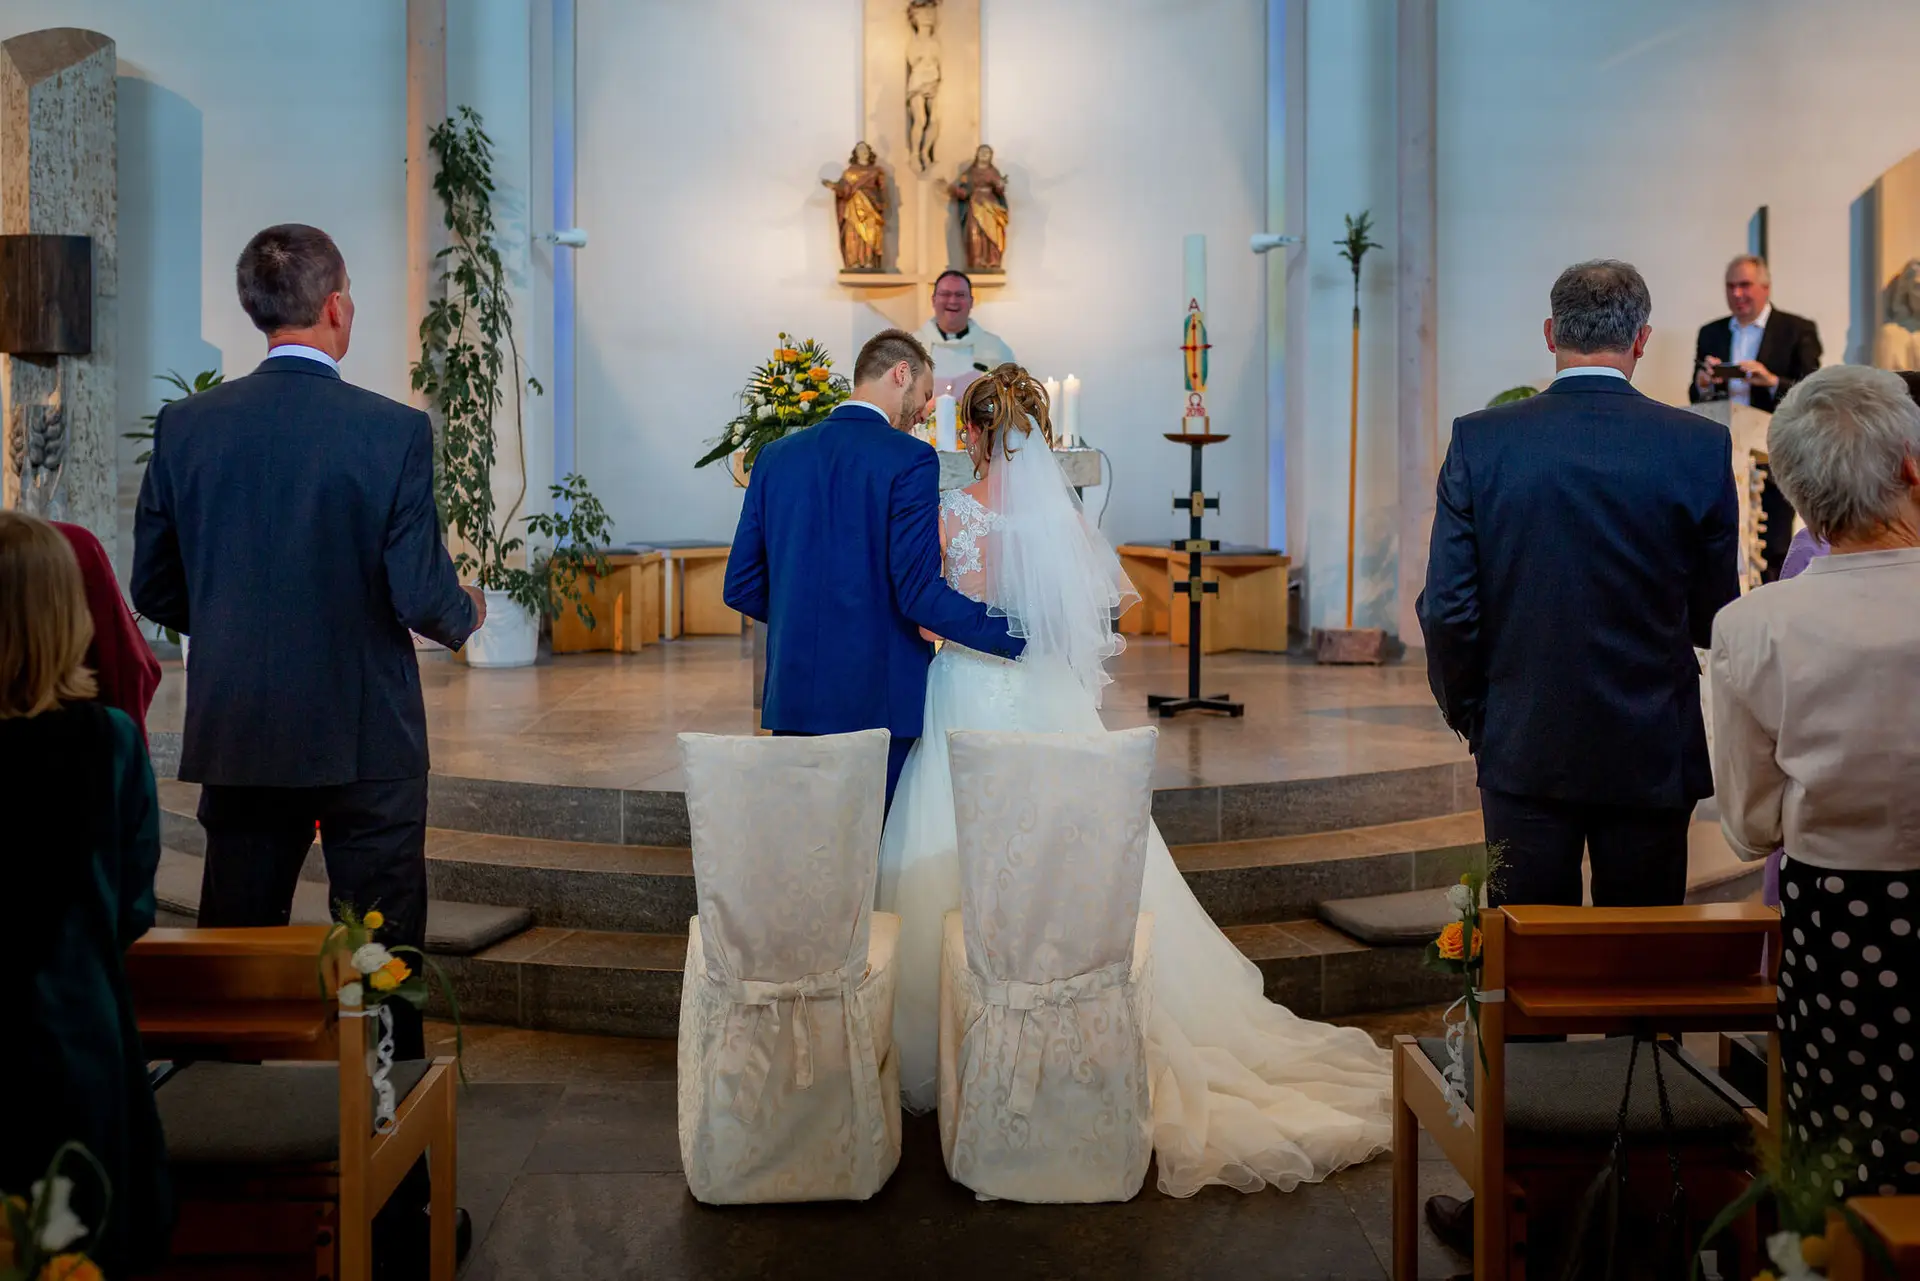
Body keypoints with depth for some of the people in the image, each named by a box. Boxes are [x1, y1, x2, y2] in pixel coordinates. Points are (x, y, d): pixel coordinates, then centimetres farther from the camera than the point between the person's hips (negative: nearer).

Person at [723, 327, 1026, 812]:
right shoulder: (910, 459, -9)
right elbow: (919, 591, -17)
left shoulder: (777, 456, 8)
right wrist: (1019, 638, -10)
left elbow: (741, 587, 9)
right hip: (876, 699, -5)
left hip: (792, 697, 5)